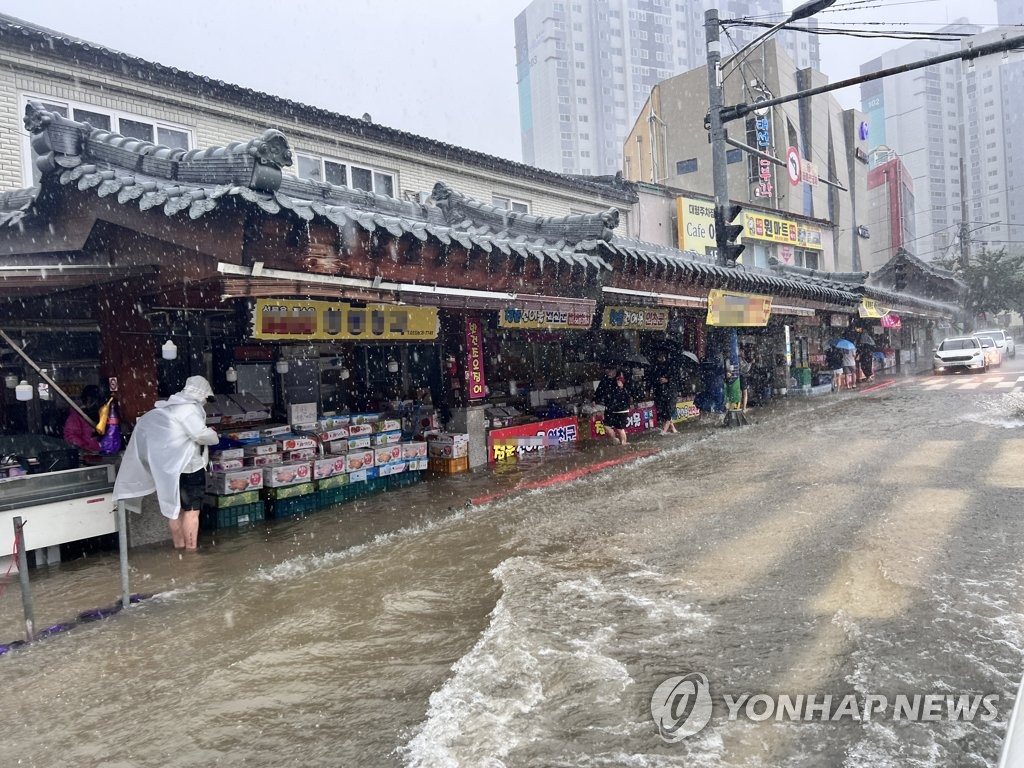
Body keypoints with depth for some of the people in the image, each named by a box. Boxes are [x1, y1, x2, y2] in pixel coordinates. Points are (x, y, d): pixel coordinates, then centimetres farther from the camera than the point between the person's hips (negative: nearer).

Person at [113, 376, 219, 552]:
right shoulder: (189, 408, -18)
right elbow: (201, 434, -26)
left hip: (171, 465, 9)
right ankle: (191, 548, 4)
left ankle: (178, 544, 26)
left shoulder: (172, 405, 10)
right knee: (192, 510, -1)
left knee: (175, 507, 17)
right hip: (187, 467, -9)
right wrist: (214, 436, -6)